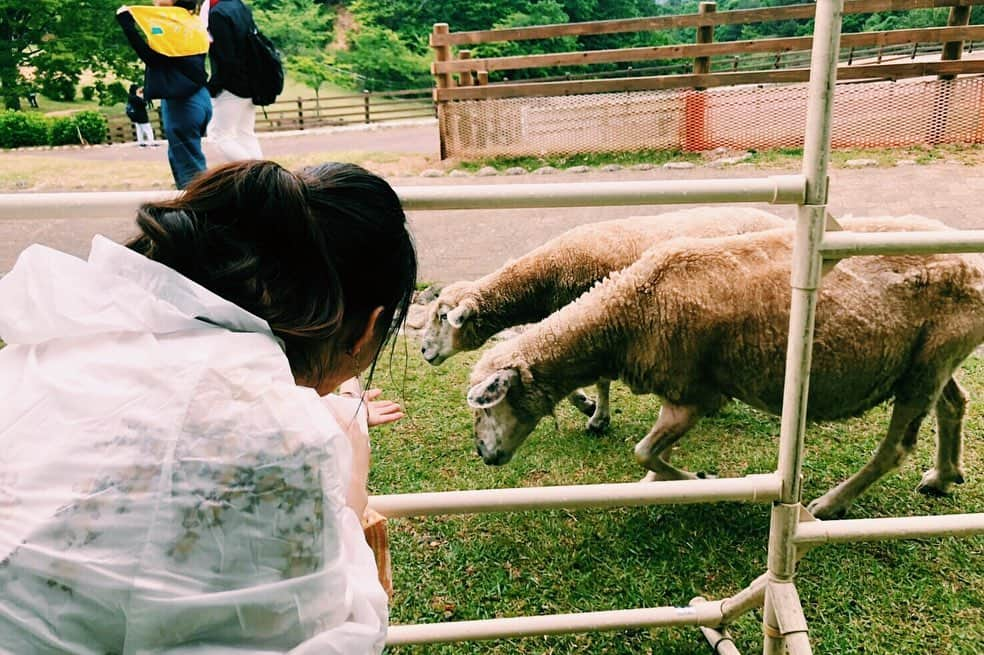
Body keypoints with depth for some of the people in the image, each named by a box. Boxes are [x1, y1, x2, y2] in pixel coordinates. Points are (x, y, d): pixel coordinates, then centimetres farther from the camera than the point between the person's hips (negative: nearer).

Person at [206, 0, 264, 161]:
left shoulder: (217, 14, -16)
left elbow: (225, 59, -20)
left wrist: (212, 87, -11)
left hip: (232, 86, -9)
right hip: (248, 83, 9)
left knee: (219, 135, -1)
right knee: (246, 135, 13)